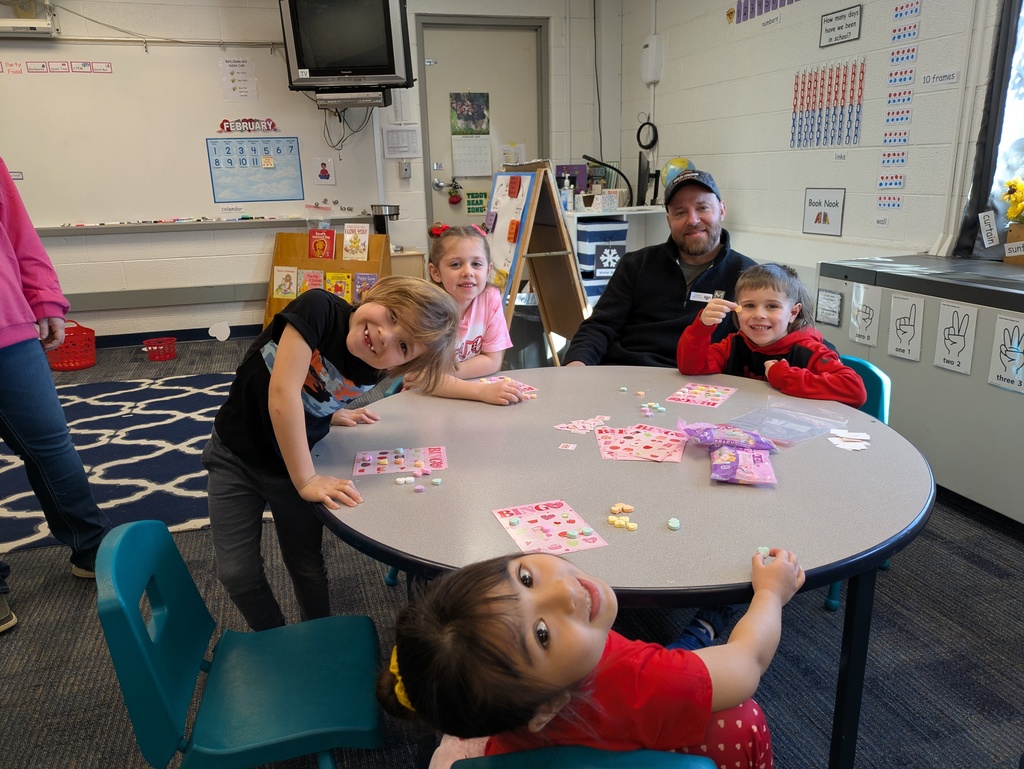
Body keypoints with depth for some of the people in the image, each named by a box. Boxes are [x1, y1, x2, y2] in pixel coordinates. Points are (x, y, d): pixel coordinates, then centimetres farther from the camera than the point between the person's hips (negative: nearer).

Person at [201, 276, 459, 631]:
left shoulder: (368, 374, -16)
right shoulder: (319, 308, -29)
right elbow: (282, 393, -34)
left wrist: (334, 415, -11)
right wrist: (307, 480, -32)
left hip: (292, 463, 2)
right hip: (235, 455, -2)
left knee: (308, 568, 9)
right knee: (238, 574, 3)